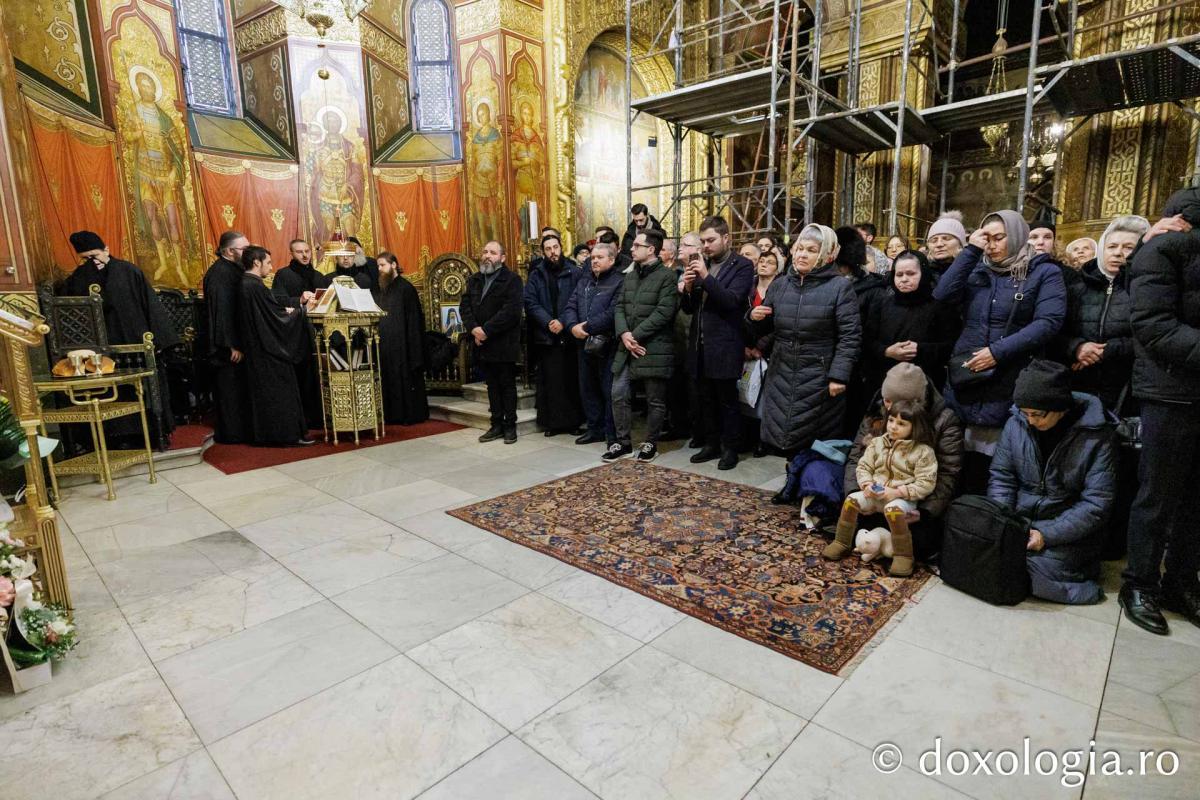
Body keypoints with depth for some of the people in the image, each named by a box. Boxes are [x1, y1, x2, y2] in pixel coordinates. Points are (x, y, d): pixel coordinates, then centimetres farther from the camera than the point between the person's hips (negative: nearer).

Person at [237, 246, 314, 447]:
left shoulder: (245, 283, 9)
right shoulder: (256, 286, -20)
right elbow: (278, 315, -17)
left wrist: (287, 309, 8)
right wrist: (300, 309, -4)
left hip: (257, 347, 10)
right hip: (269, 349, -10)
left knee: (264, 390, 15)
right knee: (279, 390, -2)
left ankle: (265, 433, 22)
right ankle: (286, 432, 4)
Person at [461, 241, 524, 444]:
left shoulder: (512, 279, -7)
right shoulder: (474, 280, 14)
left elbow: (511, 310, -18)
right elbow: (464, 305, 6)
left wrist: (486, 330, -19)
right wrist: (474, 328, -12)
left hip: (504, 343, -6)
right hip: (482, 343, 6)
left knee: (507, 385, 3)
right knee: (492, 385, 11)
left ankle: (510, 426, 12)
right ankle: (497, 425, 19)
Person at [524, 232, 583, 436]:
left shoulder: (574, 272, 3)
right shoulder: (536, 275, 9)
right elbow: (530, 303, 1)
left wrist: (563, 322, -13)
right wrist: (548, 322, -12)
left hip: (569, 335, -1)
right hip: (545, 336, 1)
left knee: (571, 379, 2)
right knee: (549, 380, 1)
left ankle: (572, 421, 12)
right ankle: (552, 422, 9)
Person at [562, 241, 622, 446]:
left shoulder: (618, 282, -6)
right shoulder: (584, 280, 16)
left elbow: (612, 313, -19)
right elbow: (571, 306, 9)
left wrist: (587, 326, -17)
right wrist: (573, 326, -10)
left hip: (607, 345, -7)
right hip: (584, 343, 7)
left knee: (609, 390, -1)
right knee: (587, 388, 14)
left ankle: (612, 434, 10)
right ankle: (595, 429, 27)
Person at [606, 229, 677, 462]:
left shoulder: (667, 276, -8)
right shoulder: (629, 277, 15)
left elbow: (663, 313, -16)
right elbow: (619, 308, 10)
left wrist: (635, 335, -16)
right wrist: (624, 334, -9)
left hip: (654, 348, -6)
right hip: (626, 347, 7)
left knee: (655, 400, 5)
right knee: (619, 395, 6)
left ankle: (651, 443, 20)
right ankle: (623, 441, 19)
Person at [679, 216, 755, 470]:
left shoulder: (742, 266, -5)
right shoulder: (700, 265, 12)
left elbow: (731, 300, -18)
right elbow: (688, 308, 11)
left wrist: (706, 277, -24)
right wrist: (687, 289, -9)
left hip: (724, 348, -6)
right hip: (699, 346, 6)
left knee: (727, 400, 5)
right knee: (704, 400, 13)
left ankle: (730, 448, 18)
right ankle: (712, 444, 27)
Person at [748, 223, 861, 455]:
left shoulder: (840, 287, -6)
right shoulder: (779, 285, 8)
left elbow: (850, 337, -10)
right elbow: (762, 330, 15)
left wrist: (838, 376, -17)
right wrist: (755, 317, -7)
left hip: (818, 379, -4)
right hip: (780, 375, 5)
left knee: (815, 445, 6)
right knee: (783, 435, 11)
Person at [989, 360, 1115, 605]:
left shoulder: (1095, 436, -13)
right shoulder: (1016, 424, -3)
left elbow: (1096, 503, -15)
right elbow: (1001, 477, 2)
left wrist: (1046, 535, -22)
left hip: (1068, 531, -3)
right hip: (1020, 521, 3)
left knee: (1040, 571, -26)